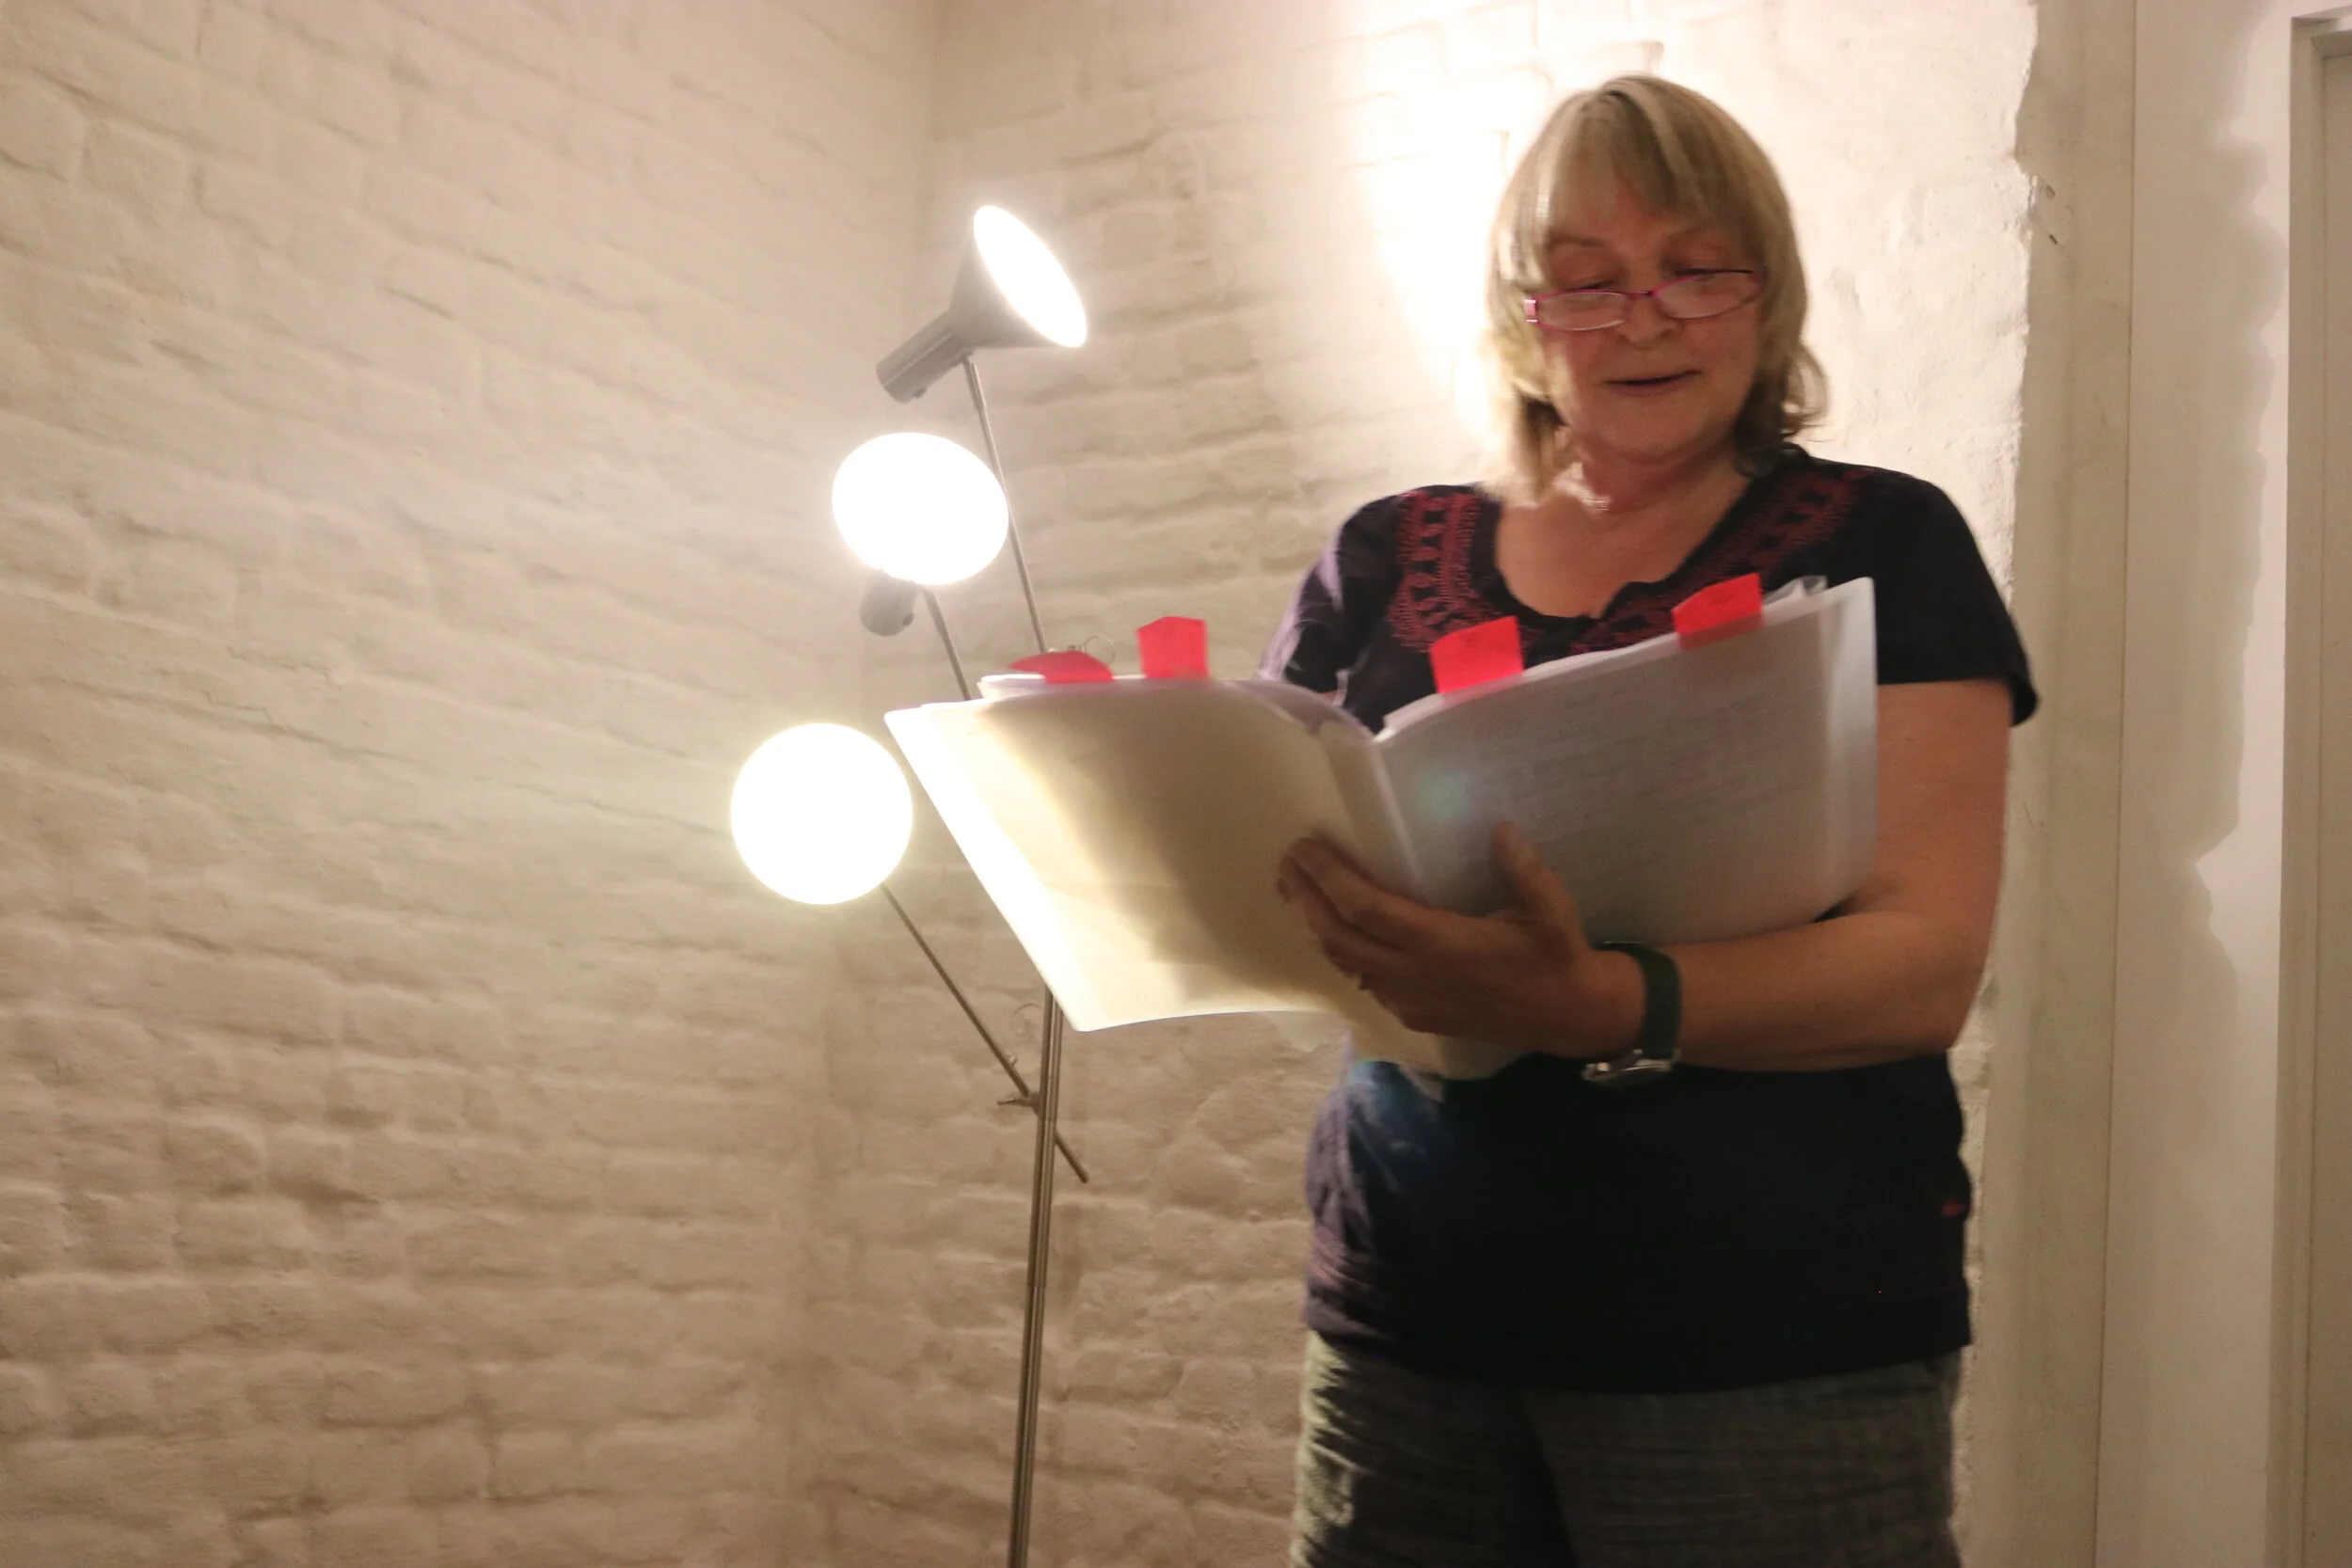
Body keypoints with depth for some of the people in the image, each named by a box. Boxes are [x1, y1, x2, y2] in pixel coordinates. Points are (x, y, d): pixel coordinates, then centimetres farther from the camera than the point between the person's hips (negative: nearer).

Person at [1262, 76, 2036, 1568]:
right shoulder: (1387, 563, 8)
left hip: (1776, 1342, -2)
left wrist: (1605, 1007, -29)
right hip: (1408, 1318, 3)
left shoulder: (1880, 544, -1)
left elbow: (1928, 960, -11)